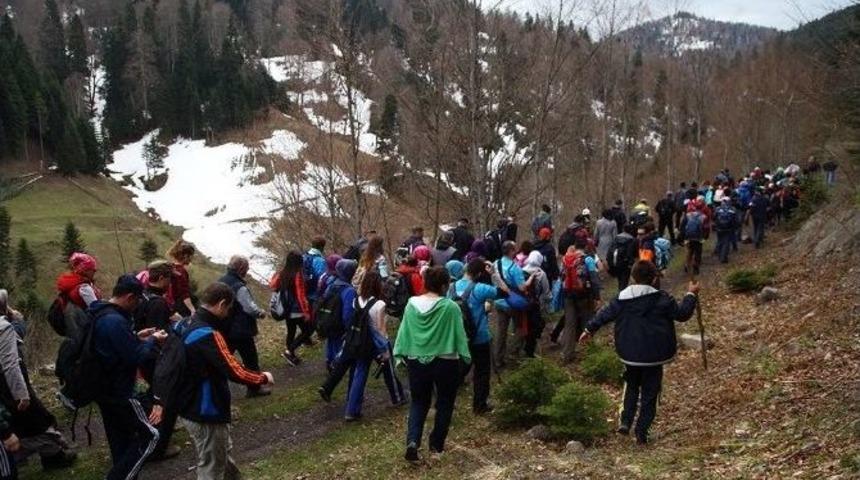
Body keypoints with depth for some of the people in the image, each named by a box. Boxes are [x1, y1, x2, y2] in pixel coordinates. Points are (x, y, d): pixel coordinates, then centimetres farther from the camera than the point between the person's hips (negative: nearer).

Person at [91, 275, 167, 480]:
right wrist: (153, 341, -7)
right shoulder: (115, 321, -25)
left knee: (121, 440, 18)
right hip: (118, 391, -10)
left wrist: (137, 337, 13)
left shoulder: (100, 314, 7)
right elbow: (136, 357, -23)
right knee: (148, 436, -1)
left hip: (104, 388, 10)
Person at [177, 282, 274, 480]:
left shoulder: (190, 326, 4)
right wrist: (263, 378, -13)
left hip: (192, 408, 9)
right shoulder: (208, 335, -27)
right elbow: (235, 372, -29)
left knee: (220, 456, 25)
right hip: (206, 414, -9)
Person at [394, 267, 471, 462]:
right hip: (445, 362, -3)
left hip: (417, 361, 3)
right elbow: (459, 334, -9)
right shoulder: (450, 307, -15)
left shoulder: (412, 304, -4)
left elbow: (404, 331, 1)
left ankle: (412, 441, -4)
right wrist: (466, 356, 3)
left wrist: (400, 354, 9)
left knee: (418, 402, 16)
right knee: (444, 403, 16)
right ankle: (436, 444, 24)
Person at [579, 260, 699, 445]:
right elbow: (682, 314, -4)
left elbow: (605, 314, 6)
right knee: (649, 393, 9)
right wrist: (691, 295, 11)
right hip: (654, 356, -3)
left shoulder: (622, 298, -3)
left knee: (631, 387, 25)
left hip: (630, 355, 3)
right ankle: (641, 433, 9)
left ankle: (625, 421, 14)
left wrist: (589, 329, 20)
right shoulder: (661, 299, -12)